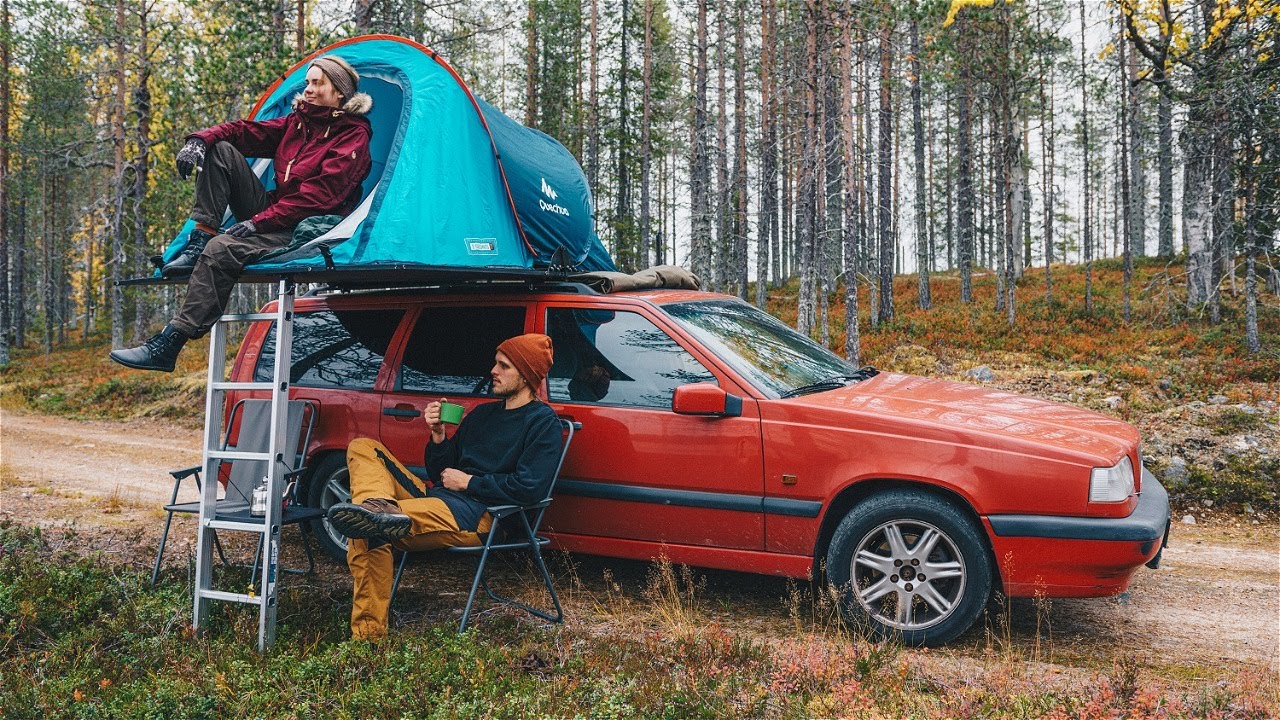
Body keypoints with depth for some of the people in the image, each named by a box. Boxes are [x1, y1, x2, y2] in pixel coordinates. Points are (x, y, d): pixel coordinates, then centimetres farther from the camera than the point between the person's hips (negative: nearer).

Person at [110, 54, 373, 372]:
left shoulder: (353, 137, -9)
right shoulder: (298, 122, 17)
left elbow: (320, 194, -19)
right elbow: (248, 131, 10)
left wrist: (259, 221, -22)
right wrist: (200, 139, -11)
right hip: (273, 215, 8)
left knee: (223, 248, -31)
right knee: (220, 150, -3)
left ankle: (167, 346, -29)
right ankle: (198, 246, -11)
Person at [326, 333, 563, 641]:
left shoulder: (544, 422, 1)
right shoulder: (483, 413, 25)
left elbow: (530, 488, -14)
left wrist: (468, 482, -7)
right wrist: (438, 435, 4)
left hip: (479, 516, -9)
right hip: (436, 497, 9)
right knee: (362, 448, -9)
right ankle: (378, 506, -34)